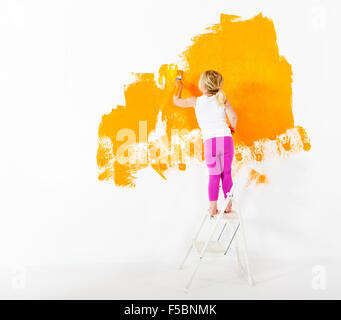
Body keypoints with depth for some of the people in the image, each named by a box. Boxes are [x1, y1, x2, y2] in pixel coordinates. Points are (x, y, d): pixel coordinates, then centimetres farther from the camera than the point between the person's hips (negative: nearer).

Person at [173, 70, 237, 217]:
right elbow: (233, 116, -1)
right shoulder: (222, 98, 9)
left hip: (210, 141, -1)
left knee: (214, 175, 8)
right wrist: (232, 127, 19)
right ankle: (228, 205, 19)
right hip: (226, 139, 1)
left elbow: (176, 101, 24)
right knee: (226, 173, 11)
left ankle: (213, 208, 9)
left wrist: (179, 87, 40)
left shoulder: (196, 101, 9)